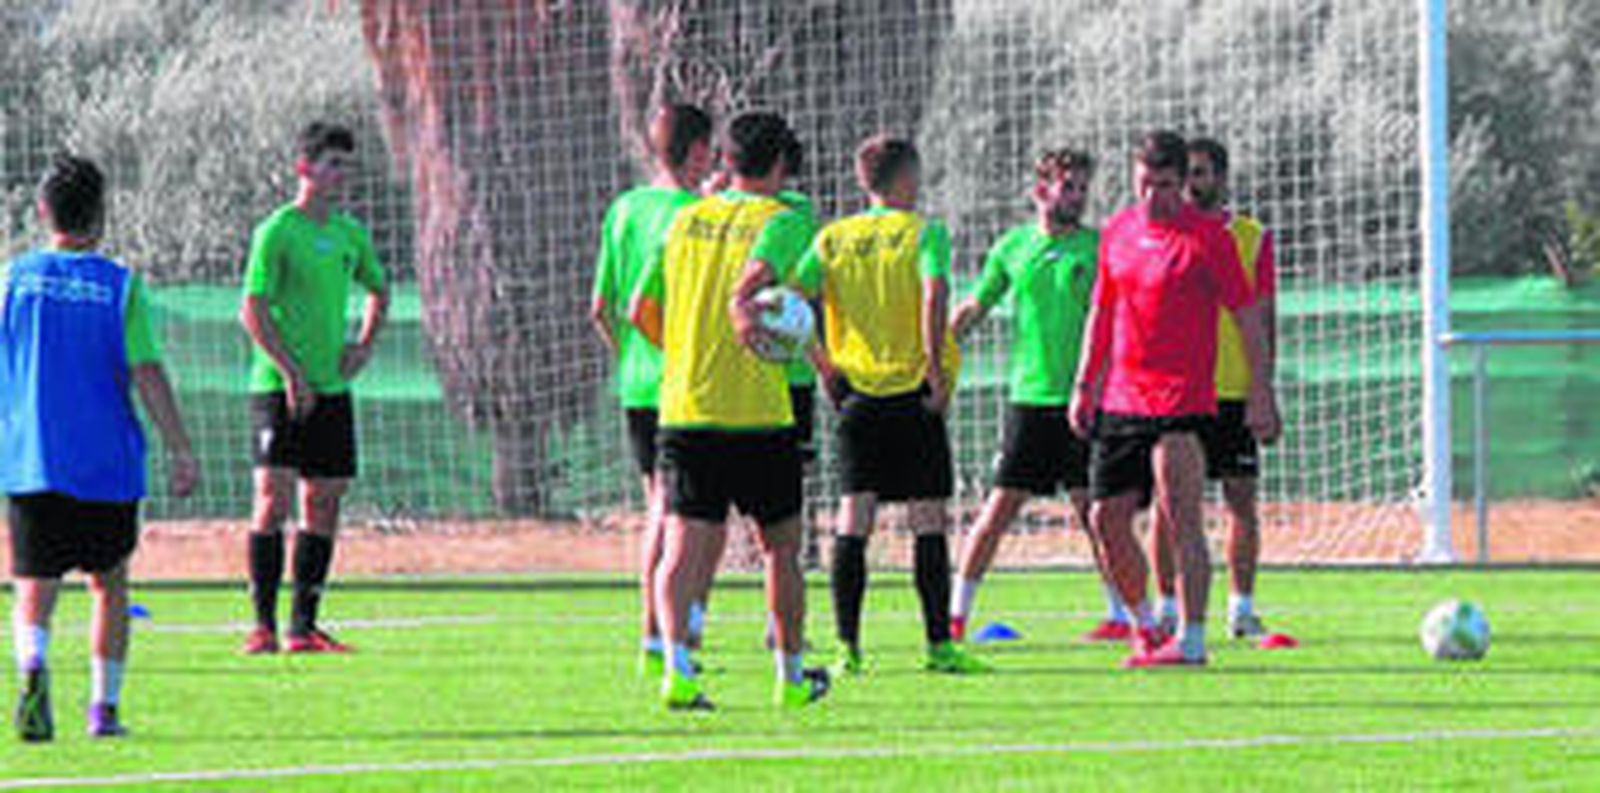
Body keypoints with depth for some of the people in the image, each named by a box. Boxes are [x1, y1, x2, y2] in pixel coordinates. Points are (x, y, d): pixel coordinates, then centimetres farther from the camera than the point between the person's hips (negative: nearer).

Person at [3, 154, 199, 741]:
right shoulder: (121, 286, -3)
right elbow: (147, 374, -9)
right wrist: (181, 451, -7)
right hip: (108, 468, 0)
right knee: (109, 585, 19)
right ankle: (104, 707, 16)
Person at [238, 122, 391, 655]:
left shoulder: (350, 233, 11)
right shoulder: (276, 231, -8)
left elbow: (379, 291, 27)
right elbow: (252, 310, -11)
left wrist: (364, 345, 11)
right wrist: (290, 371, -18)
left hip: (332, 388, 6)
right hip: (279, 386, -6)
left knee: (324, 502, 5)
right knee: (274, 496, -10)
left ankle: (304, 626, 11)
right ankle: (263, 624, -7)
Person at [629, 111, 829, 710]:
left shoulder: (686, 220, 12)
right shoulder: (781, 220, -2)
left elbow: (641, 311, 15)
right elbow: (754, 276, -24)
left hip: (683, 410, 3)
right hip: (758, 414, -3)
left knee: (682, 547, -5)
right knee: (781, 548, 13)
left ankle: (676, 661, -26)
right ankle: (791, 676, 22)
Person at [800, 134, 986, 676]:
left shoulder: (833, 237, 7)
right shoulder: (924, 232, -5)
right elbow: (934, 293, -20)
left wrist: (823, 367, 6)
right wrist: (936, 367, -16)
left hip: (854, 392, 4)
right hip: (913, 390, -4)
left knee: (853, 522, 3)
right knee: (929, 521, 2)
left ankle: (848, 647, -2)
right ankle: (939, 645, 1)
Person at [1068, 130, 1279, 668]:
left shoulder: (1207, 238, -6)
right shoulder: (1118, 232, 11)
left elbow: (1248, 318, -3)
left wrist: (1261, 395, -7)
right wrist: (1084, 387, 19)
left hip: (1181, 400, -6)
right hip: (1120, 400, 6)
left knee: (1182, 521, -11)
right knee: (1106, 520, 5)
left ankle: (1191, 641, -9)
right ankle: (1144, 627, 22)